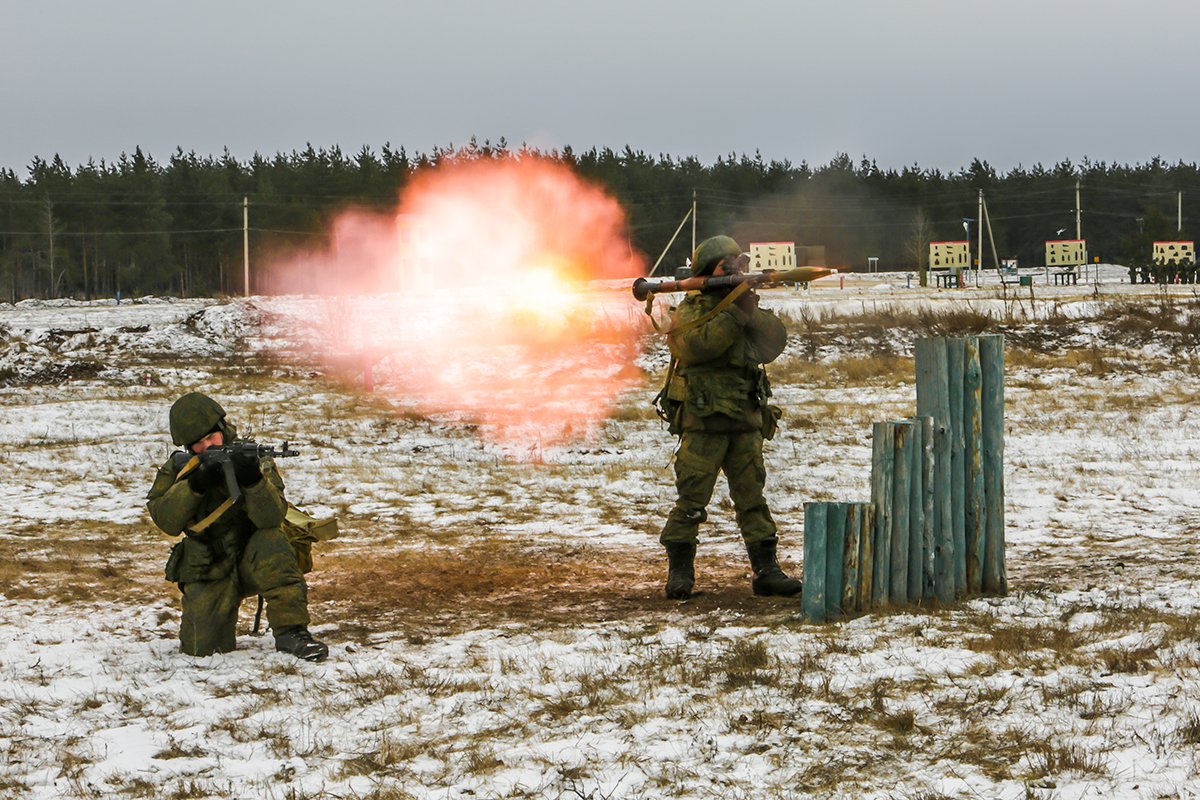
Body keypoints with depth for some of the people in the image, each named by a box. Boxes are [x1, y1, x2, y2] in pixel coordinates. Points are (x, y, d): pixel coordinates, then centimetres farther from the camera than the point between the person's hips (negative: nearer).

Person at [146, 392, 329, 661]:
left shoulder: (257, 463, -7)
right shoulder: (178, 469, 0)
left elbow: (271, 518, -22)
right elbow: (165, 521, -13)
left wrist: (253, 479, -38)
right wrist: (195, 485, -25)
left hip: (254, 564, -1)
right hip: (209, 573, 1)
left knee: (270, 541, -35)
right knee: (205, 647, -16)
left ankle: (290, 631, -29)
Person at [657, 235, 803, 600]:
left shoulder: (744, 307, 15)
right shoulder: (690, 311, -2)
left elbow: (772, 344, 2)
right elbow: (693, 345, -23)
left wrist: (751, 311, -13)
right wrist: (733, 315, -20)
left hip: (745, 422, 5)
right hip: (703, 422, -5)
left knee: (753, 496, 5)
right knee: (692, 499, -5)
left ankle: (766, 570, 6)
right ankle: (680, 571, 4)